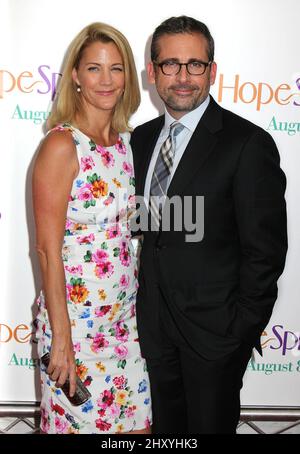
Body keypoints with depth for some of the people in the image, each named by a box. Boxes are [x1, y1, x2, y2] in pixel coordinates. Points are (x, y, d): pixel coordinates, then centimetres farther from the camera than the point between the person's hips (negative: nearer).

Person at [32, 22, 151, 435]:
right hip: (75, 318, -6)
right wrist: (61, 338, -16)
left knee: (136, 420, 17)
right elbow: (48, 249, -17)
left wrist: (136, 304, 11)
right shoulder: (62, 144, -16)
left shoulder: (125, 142, 5)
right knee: (78, 421, 12)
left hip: (125, 317, 6)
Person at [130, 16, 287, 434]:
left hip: (215, 327, -5)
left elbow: (265, 249, -14)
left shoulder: (248, 144, -15)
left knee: (211, 425, 14)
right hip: (154, 323, 6)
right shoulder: (141, 139, 5)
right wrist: (144, 302, 5)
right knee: (166, 427, 21)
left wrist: (243, 330, -12)